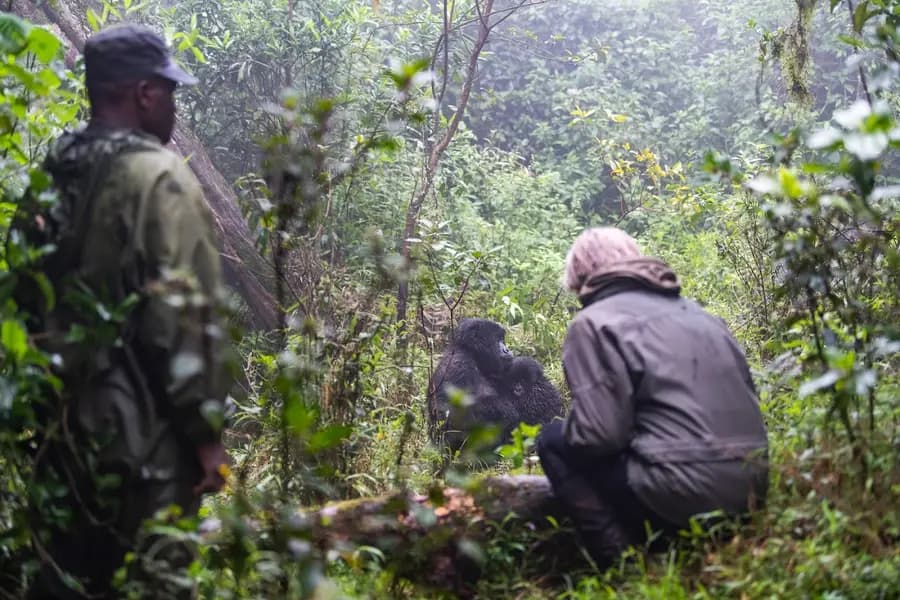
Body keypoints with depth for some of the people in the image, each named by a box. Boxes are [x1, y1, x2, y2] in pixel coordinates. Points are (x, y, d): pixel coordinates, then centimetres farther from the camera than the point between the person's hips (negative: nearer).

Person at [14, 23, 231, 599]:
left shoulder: (48, 179, 11)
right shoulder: (159, 176, -11)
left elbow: (25, 297, 14)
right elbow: (188, 312, -17)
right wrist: (206, 428, -11)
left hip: (58, 421, 7)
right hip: (140, 426, -7)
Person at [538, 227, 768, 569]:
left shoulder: (594, 322, -1)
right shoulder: (694, 312, 21)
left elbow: (598, 434, -11)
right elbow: (745, 398, 21)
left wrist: (568, 428, 12)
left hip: (684, 495, -8)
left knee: (555, 442, 12)